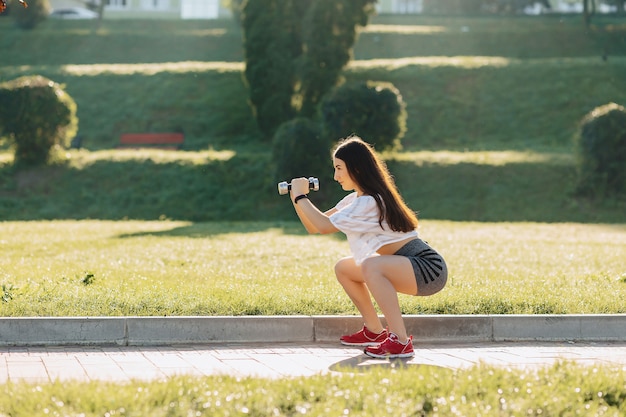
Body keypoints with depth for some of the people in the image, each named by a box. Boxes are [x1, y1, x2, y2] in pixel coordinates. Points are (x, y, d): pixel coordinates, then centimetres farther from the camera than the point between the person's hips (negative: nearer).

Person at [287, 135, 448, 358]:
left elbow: (324, 226, -23)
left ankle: (401, 342, -31)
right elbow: (314, 226, 11)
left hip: (429, 269, -10)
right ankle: (375, 332, 21)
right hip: (409, 266, 10)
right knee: (343, 268, 14)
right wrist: (297, 199, -2)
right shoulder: (356, 199, 11)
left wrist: (301, 196, -11)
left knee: (370, 265, -33)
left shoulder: (369, 202, -19)